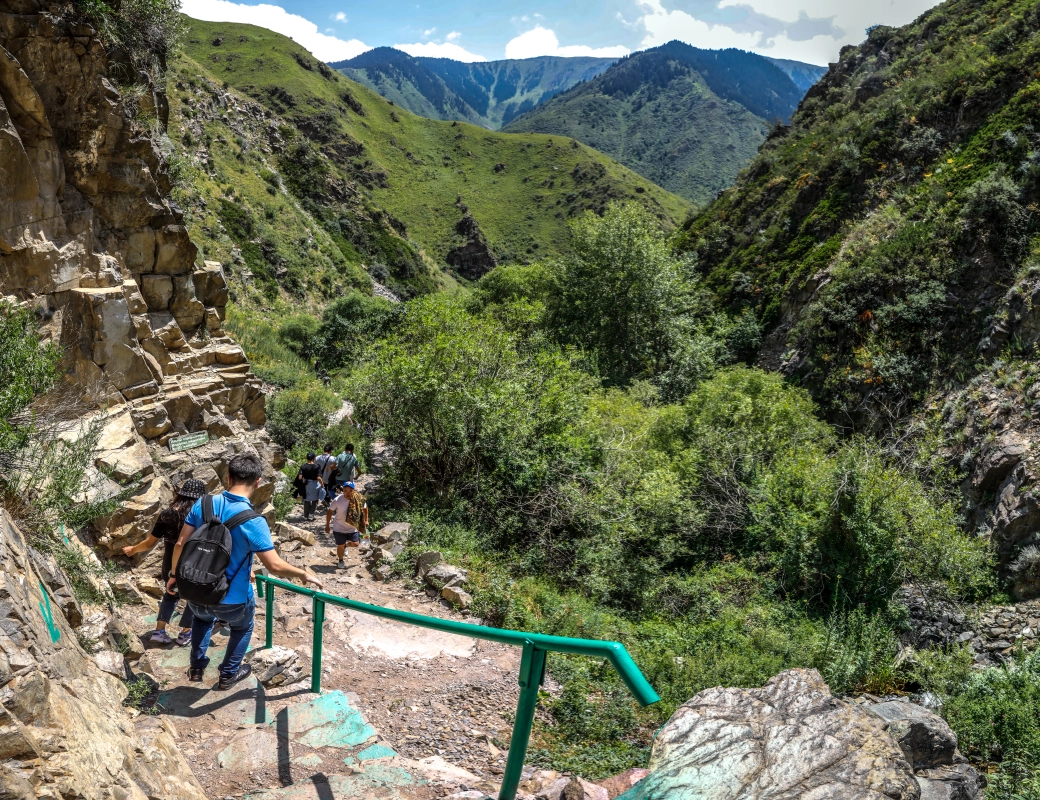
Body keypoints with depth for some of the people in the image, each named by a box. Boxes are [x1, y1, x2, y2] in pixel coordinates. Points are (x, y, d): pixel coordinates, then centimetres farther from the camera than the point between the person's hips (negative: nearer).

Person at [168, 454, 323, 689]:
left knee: (203, 618, 40)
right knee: (242, 628, 32)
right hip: (232, 600, -4)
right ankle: (228, 675, 42)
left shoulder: (202, 505, -10)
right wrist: (305, 574, -6)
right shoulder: (253, 521, -23)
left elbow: (180, 544, -3)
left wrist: (174, 575, 14)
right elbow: (275, 566, -22)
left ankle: (196, 667, 43)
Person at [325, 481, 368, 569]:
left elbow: (365, 508, 4)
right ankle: (341, 561, 39)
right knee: (340, 546, 9)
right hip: (339, 528, -2)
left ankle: (345, 545, 39)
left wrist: (366, 520, 5)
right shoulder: (337, 500, -24)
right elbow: (330, 512, -10)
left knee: (356, 544, 5)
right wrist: (327, 526, -4)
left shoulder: (359, 499, -18)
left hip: (352, 528, 2)